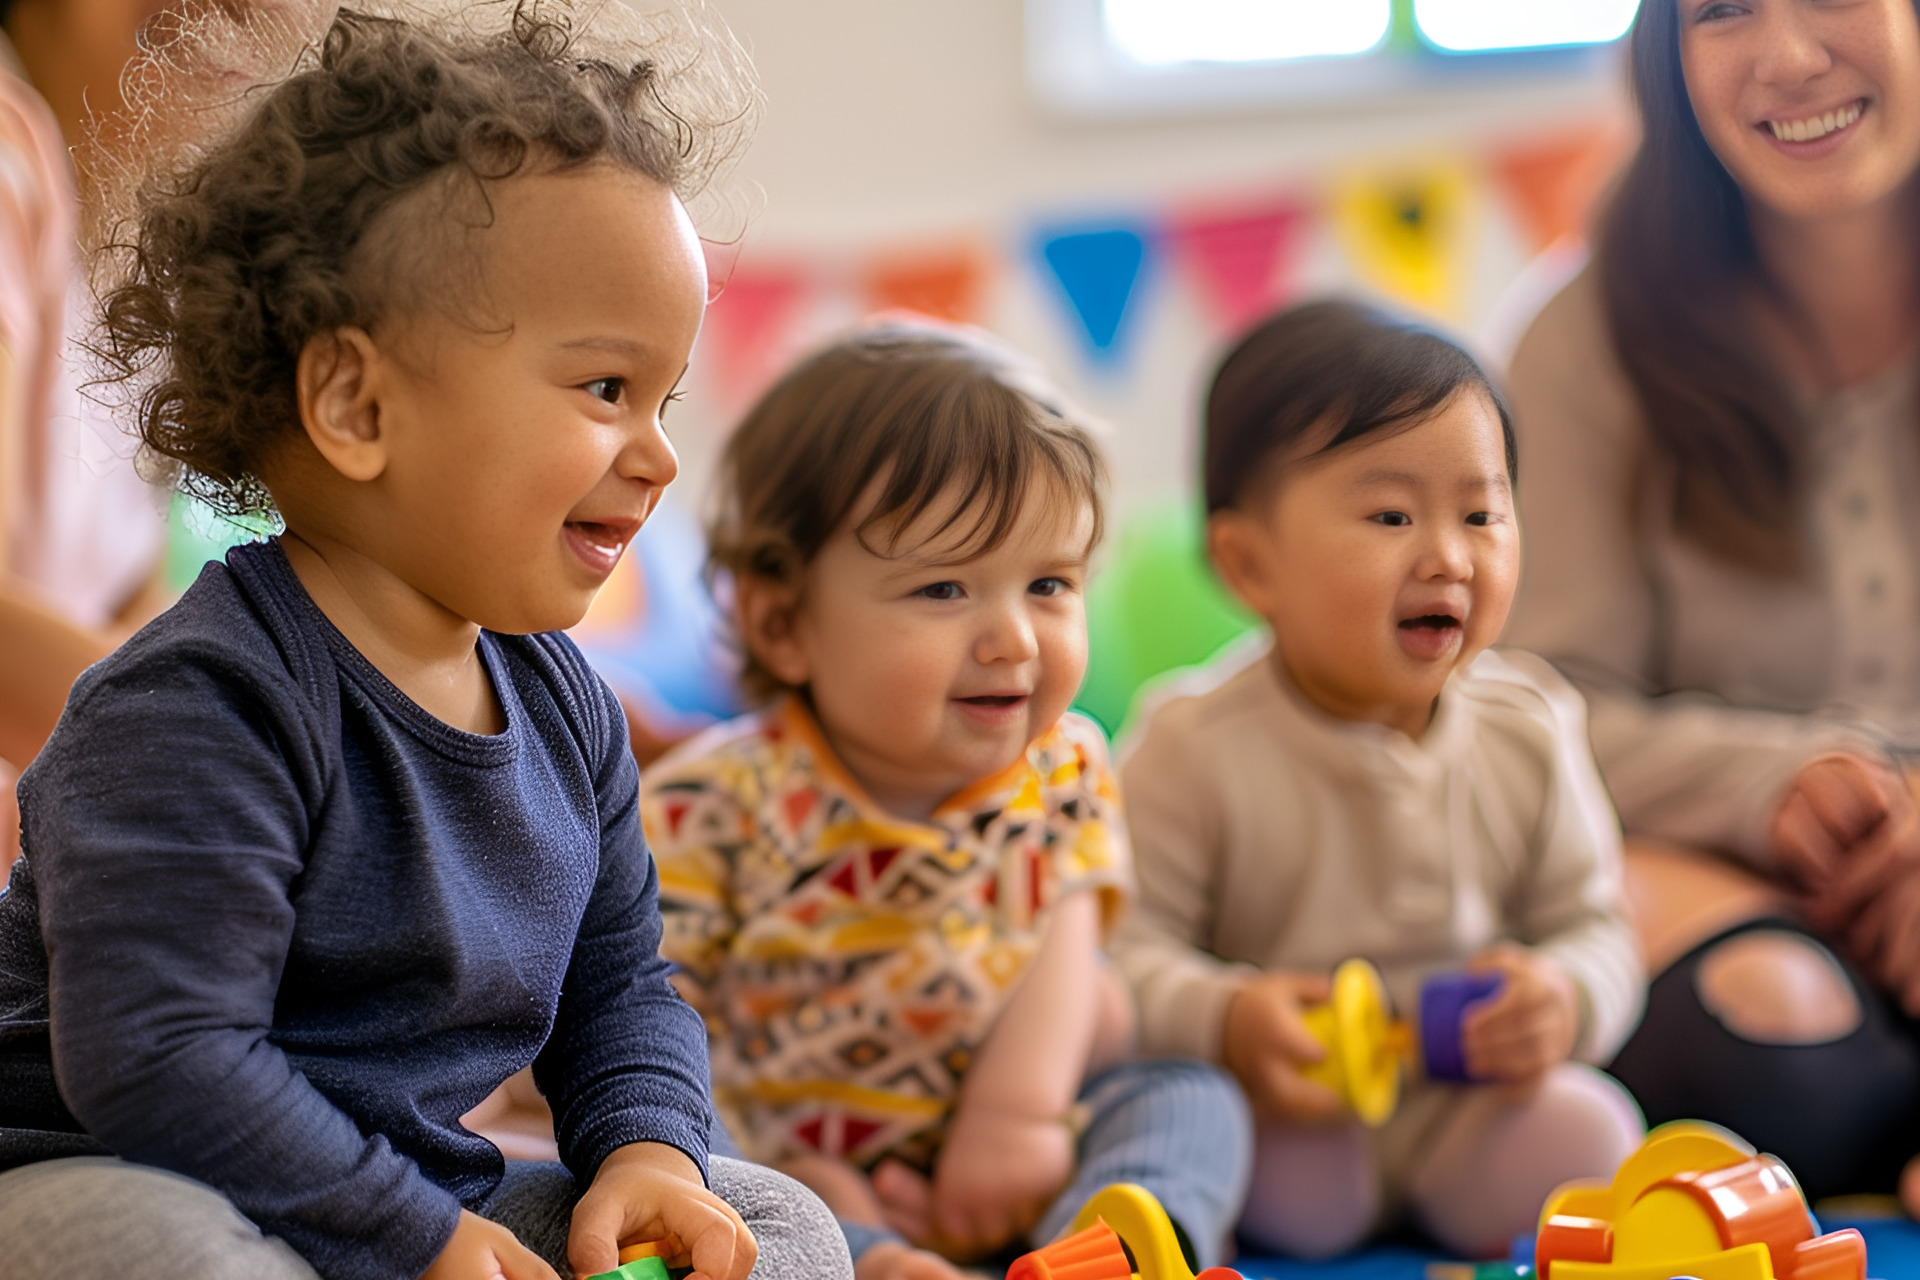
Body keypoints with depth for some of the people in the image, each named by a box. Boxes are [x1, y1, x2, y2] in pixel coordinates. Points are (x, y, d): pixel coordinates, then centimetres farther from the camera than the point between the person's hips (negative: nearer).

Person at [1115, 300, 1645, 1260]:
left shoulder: (1528, 729, -1)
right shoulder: (1196, 747, -13)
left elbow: (1591, 924, 6)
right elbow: (1126, 942, -12)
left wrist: (1567, 1000, -17)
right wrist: (1219, 1020, -30)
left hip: (1475, 1101, 4)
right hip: (1290, 1100, -4)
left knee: (1579, 1137, -21)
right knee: (1294, 1193, -31)